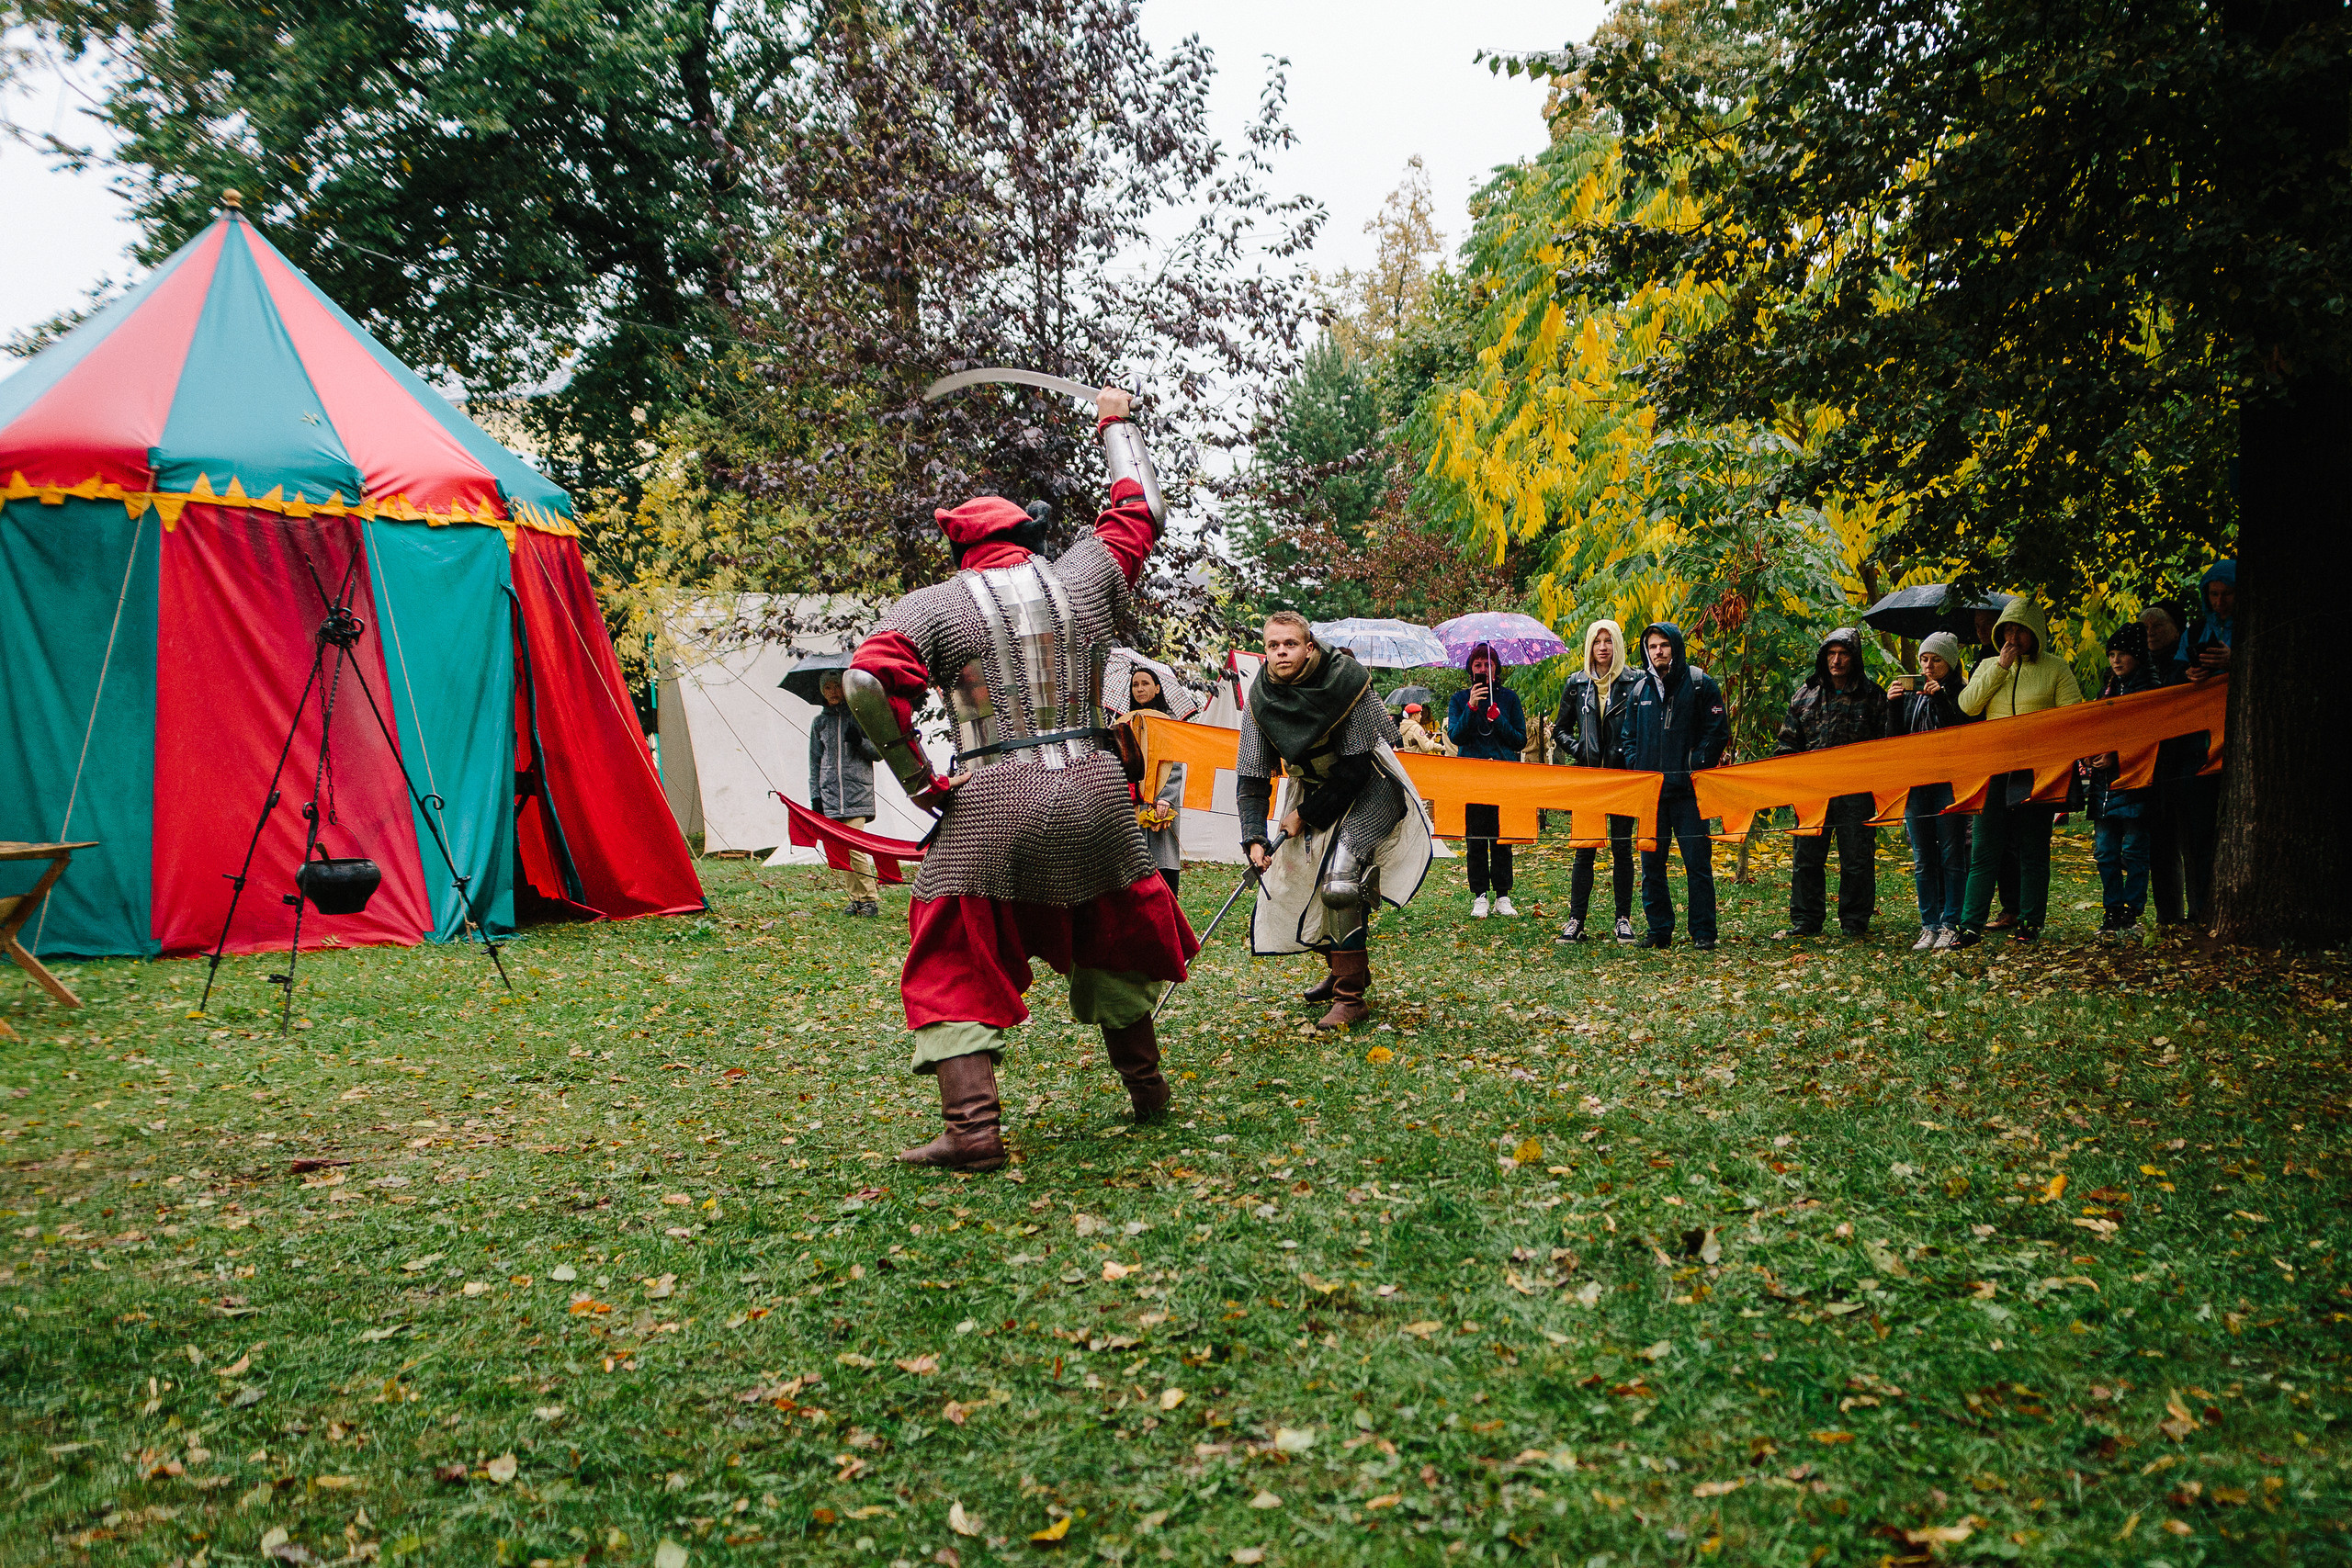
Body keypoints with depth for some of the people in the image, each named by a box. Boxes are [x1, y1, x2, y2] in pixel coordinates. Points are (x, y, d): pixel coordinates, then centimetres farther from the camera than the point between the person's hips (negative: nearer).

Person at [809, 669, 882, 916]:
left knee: (855, 846, -13)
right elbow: (815, 762, 14)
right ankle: (855, 898, 8)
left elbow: (878, 753, 5)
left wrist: (860, 742, -15)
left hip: (857, 792, -3)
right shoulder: (819, 722, 13)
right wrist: (815, 796, 6)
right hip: (830, 794, 3)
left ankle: (869, 899, -5)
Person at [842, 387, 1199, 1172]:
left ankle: (972, 1127, -5)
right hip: (1095, 790, 4)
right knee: (1112, 938, 24)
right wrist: (1114, 424, 40)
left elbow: (867, 684, -13)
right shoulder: (1082, 579, 9)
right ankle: (1145, 1085, 35)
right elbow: (1141, 511, 25)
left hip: (991, 804, -3)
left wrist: (919, 780, -4)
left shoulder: (931, 607, 2)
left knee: (957, 966, 6)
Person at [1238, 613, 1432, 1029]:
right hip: (1313, 787, 6)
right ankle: (1342, 968, 34)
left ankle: (1351, 997, -12)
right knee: (1295, 877, 9)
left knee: (1338, 882, -22)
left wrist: (1306, 815, -18)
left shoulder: (1348, 682, -26)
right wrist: (1254, 837, -20)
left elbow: (1355, 766, -23)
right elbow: (1251, 776, -8)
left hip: (1366, 789, -6)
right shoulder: (1261, 698, -11)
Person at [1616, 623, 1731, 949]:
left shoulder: (1699, 683, 1)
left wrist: (1696, 764, -9)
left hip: (1687, 790, -4)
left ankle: (1703, 933, 4)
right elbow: (1627, 736, 20)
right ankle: (1659, 929, 15)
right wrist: (1635, 764, 4)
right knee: (1651, 864, 6)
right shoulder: (1640, 690, 13)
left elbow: (1718, 731, -1)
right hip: (1650, 791, 4)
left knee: (1697, 862, -3)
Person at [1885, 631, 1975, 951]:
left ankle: (1950, 925, 4)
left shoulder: (1961, 694, 1)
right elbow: (1895, 741, 9)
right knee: (1922, 860, 5)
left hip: (1949, 783, -4)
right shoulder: (1910, 693, 12)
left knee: (1951, 857, -2)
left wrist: (1942, 697, -17)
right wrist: (1892, 706, -5)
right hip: (1916, 783, 4)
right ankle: (1929, 925, 10)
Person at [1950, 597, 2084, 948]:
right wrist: (2000, 667, -6)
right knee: (1983, 850, -1)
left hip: (2037, 771, -2)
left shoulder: (2056, 668, 6)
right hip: (1994, 769, 2)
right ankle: (1971, 925, 0)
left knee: (2033, 850, 4)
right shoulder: (1988, 666, 13)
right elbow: (1968, 705, -3)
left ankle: (2030, 923, 12)